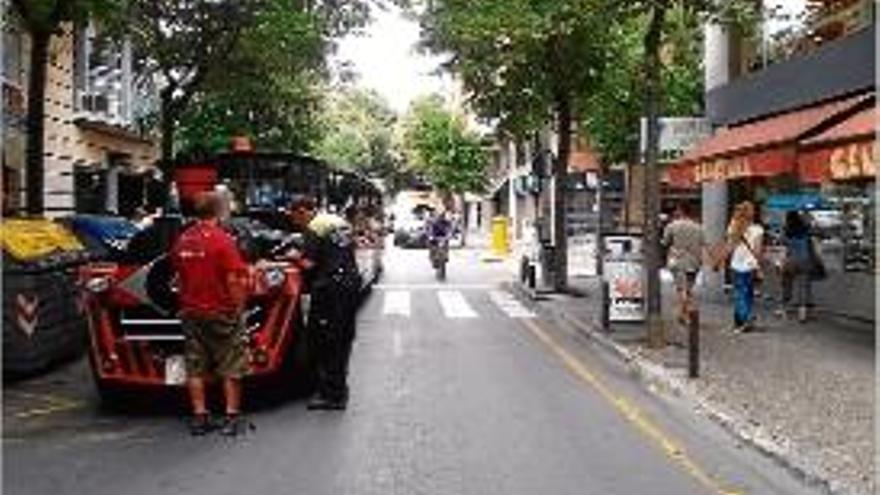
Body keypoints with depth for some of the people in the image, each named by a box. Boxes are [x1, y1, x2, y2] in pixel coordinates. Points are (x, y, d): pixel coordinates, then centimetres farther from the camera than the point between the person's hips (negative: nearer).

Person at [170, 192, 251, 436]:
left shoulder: (182, 241, 4)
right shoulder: (222, 240, -14)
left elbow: (179, 276, 12)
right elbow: (234, 281, -17)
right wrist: (239, 305, -5)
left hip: (190, 312, 5)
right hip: (221, 312, -5)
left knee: (195, 369, 11)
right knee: (231, 368, 5)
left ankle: (199, 416, 13)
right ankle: (231, 417, 6)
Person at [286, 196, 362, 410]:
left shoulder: (313, 228, -10)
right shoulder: (340, 222, 16)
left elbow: (309, 264, -16)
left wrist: (296, 256, 4)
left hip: (330, 288, -9)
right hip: (351, 282, 9)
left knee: (325, 341, -3)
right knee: (343, 338, 15)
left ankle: (330, 394, -1)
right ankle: (339, 388, 25)